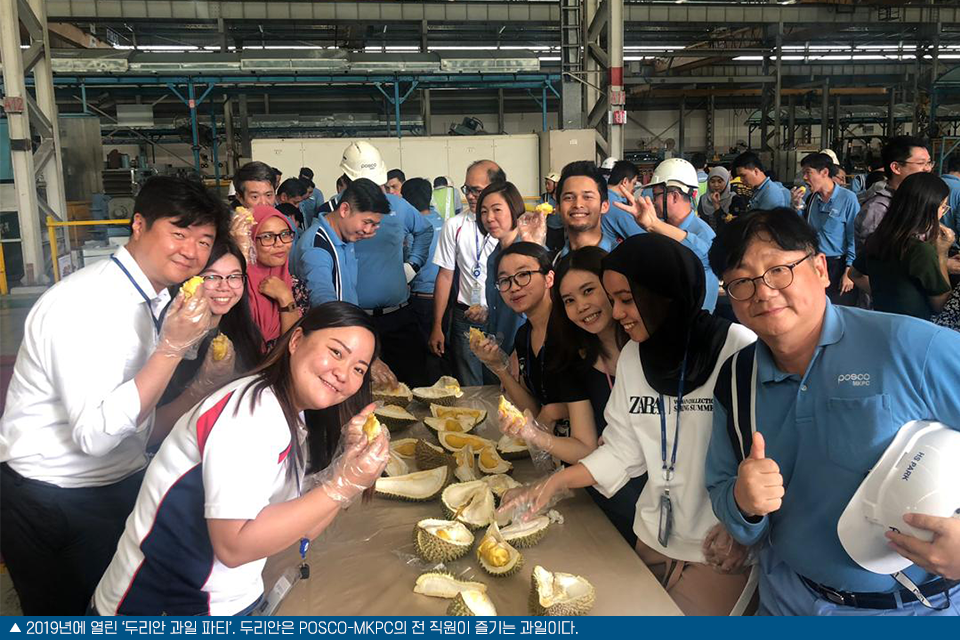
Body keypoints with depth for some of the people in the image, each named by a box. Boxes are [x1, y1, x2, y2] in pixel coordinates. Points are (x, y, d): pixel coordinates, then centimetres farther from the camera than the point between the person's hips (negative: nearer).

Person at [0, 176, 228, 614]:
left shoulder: (157, 297, 1)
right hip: (51, 505, -7)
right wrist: (172, 346, -33)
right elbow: (94, 434, -31)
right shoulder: (86, 303, -24)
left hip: (122, 482, 8)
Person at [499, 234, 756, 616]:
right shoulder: (632, 358, 2)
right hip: (654, 539, 5)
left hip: (719, 550, -5)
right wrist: (552, 484, -6)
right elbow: (621, 451, 4)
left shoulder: (738, 349, -17)